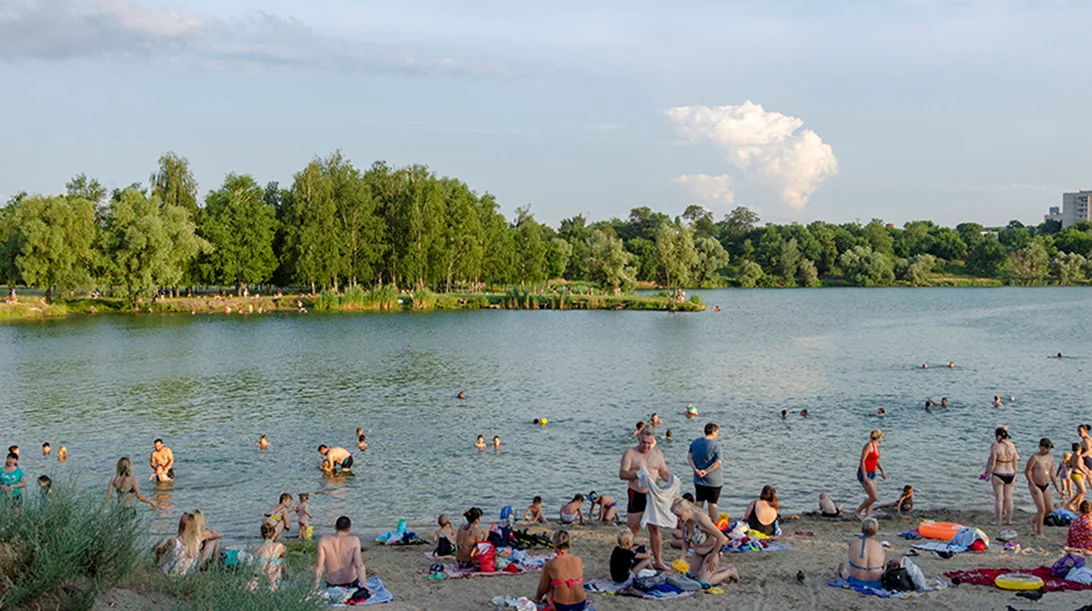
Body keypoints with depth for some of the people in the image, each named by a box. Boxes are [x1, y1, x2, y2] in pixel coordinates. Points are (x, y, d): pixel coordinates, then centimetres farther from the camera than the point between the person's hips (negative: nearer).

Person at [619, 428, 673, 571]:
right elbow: (622, 474, -14)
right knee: (632, 529, -2)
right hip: (636, 495, -4)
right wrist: (637, 474, -31)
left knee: (655, 528, 8)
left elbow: (663, 472, 17)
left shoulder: (657, 454, 9)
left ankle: (658, 561, 16)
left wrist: (672, 479, -5)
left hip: (652, 495, 4)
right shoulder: (630, 453, -6)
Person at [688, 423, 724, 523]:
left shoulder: (695, 442, 2)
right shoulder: (715, 445, -16)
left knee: (699, 502, 13)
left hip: (699, 479, 5)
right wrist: (706, 471, -14)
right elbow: (718, 462, -22)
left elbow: (689, 457, 1)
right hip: (713, 480, -5)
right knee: (712, 503, 7)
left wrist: (696, 470, -7)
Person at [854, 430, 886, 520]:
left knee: (872, 498, 4)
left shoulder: (877, 446, 11)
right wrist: (864, 476, -24)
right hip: (864, 473, -9)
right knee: (874, 497, -13)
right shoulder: (869, 445, -15)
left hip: (872, 474, 9)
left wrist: (882, 471, 16)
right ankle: (858, 511, 2)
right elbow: (862, 461, -19)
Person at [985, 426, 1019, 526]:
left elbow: (992, 463, -12)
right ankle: (1008, 519, 17)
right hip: (1010, 474, 5)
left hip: (998, 474, -4)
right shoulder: (1012, 446, 1)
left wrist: (989, 474, -3)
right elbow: (1015, 462, 6)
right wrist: (1015, 475, 15)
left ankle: (999, 521, 5)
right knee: (1009, 498, 12)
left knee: (999, 498, 2)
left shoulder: (995, 446, -13)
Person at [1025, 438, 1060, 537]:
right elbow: (1027, 472, -14)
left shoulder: (1051, 458, 8)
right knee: (1042, 509, -10)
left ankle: (1034, 520, 28)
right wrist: (1033, 486, -18)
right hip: (1035, 486, -7)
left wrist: (1057, 488, 15)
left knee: (1050, 509, 3)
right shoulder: (1034, 457, -13)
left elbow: (1052, 474, 17)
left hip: (1046, 486, 7)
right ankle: (1039, 532, 1)